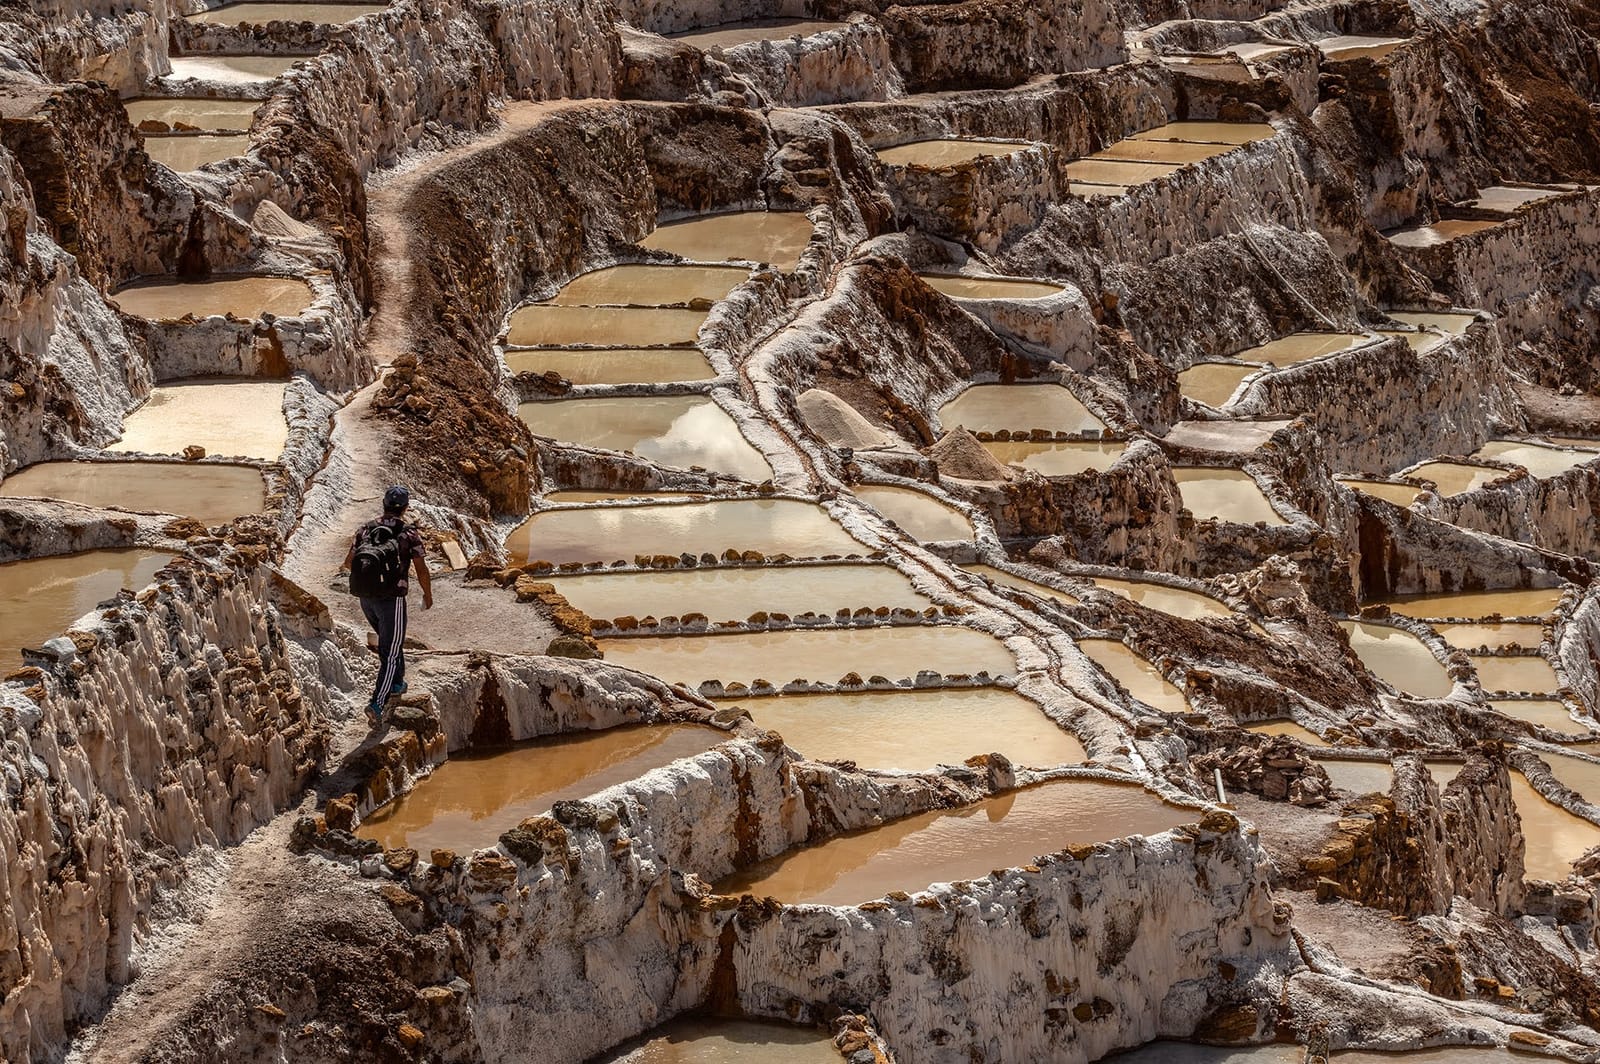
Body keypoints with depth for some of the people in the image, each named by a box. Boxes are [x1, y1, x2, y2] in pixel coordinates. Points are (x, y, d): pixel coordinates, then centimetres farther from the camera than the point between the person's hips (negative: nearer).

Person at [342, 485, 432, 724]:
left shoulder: (366, 529, 6)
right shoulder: (410, 534, -6)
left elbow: (349, 561, 9)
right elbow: (421, 570, -4)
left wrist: (348, 566, 34)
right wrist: (428, 595, 13)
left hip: (366, 598, 5)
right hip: (391, 599, -5)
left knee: (388, 640, 29)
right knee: (391, 652, 0)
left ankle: (396, 683, 42)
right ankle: (377, 702, -13)